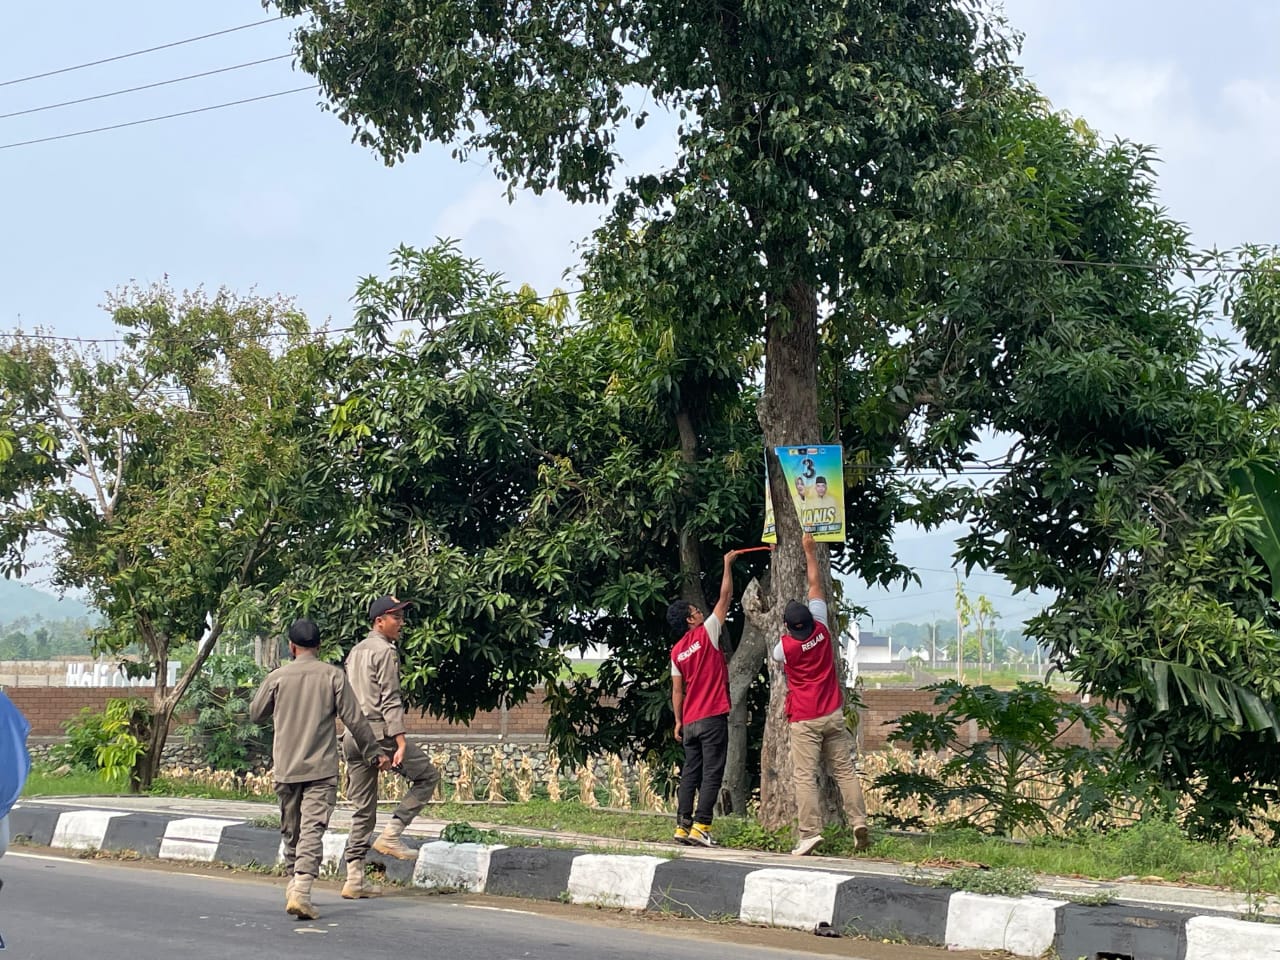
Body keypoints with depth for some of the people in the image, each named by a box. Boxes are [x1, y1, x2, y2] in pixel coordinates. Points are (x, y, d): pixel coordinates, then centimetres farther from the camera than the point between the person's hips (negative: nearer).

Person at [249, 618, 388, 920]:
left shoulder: (277, 677, 0)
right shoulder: (332, 675, -3)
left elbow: (255, 714, 13)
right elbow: (354, 719, -2)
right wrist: (373, 752, 9)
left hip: (286, 768, 2)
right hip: (321, 769, -2)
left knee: (291, 831, 17)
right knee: (313, 830, -8)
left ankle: (294, 885, 29)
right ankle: (301, 891, -21)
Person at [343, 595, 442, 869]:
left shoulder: (354, 652, 20)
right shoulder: (385, 651, -7)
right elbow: (391, 701, -15)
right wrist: (401, 743, -19)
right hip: (379, 732, -8)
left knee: (363, 809, 10)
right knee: (428, 775, 5)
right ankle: (391, 835, -3)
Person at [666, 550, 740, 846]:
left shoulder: (677, 651, 9)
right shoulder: (706, 633, -6)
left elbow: (677, 691, 10)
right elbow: (725, 596, -1)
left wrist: (678, 721, 16)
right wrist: (728, 564, 9)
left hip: (690, 721, 6)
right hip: (713, 717, -6)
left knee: (690, 773, 9)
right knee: (712, 774, -6)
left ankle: (682, 826, 5)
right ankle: (701, 825, -12)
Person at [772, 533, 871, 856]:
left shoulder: (784, 646, -12)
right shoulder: (821, 630, -5)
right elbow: (815, 585, 7)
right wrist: (810, 551, 17)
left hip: (804, 720, -4)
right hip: (833, 714, 4)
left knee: (805, 776, -5)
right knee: (845, 770, 7)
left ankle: (810, 832, -11)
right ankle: (859, 822, -1)